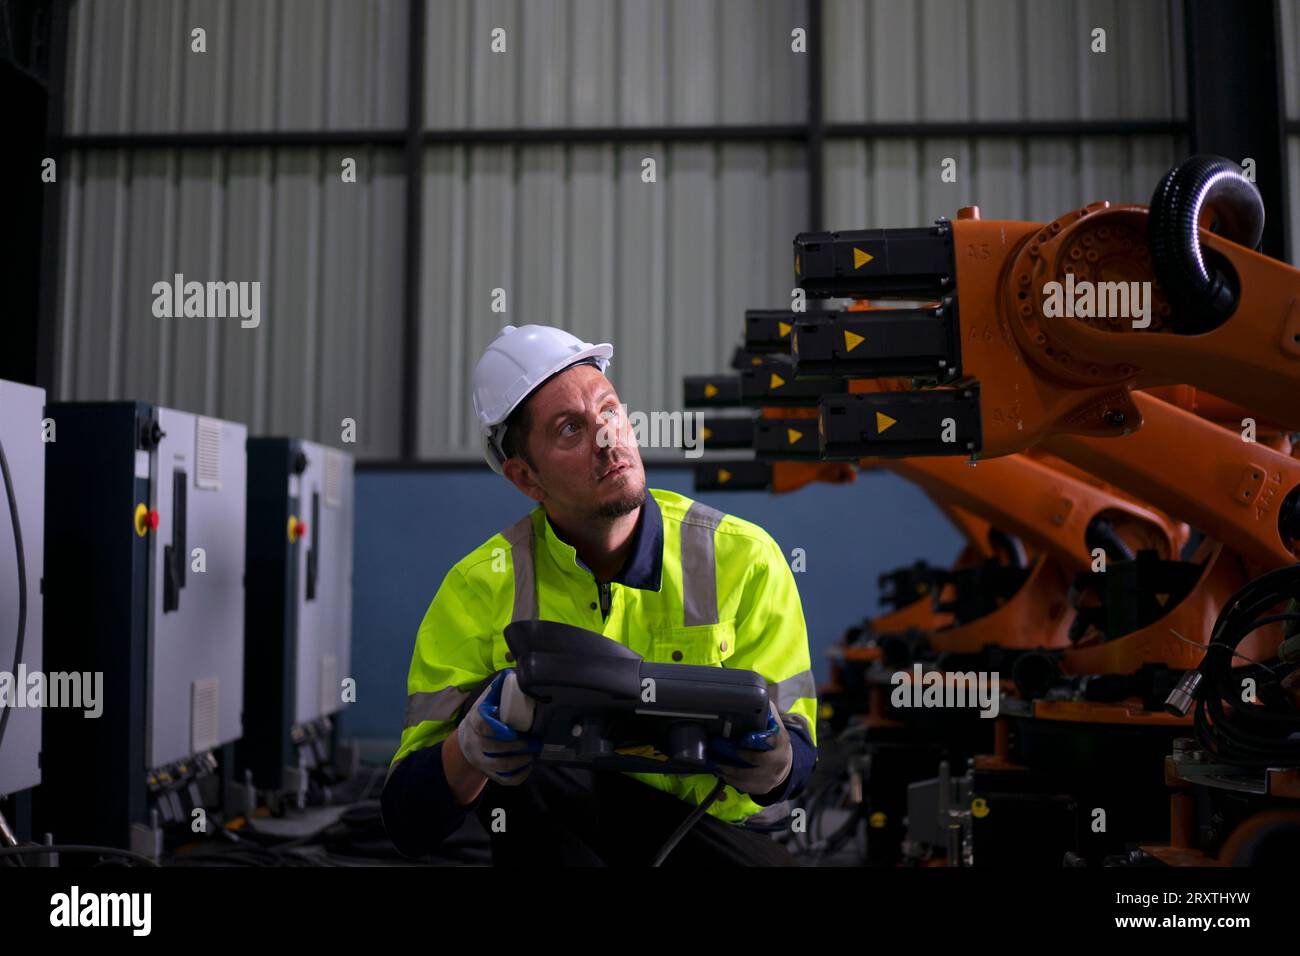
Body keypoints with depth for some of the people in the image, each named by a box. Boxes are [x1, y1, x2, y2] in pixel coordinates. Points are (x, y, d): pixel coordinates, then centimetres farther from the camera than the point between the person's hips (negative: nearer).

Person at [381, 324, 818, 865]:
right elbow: (408, 824, -11)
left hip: (713, 827, 1)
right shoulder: (482, 589, -9)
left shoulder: (744, 560, -8)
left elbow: (797, 758, -6)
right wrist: (471, 749, -34)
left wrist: (768, 762, -31)